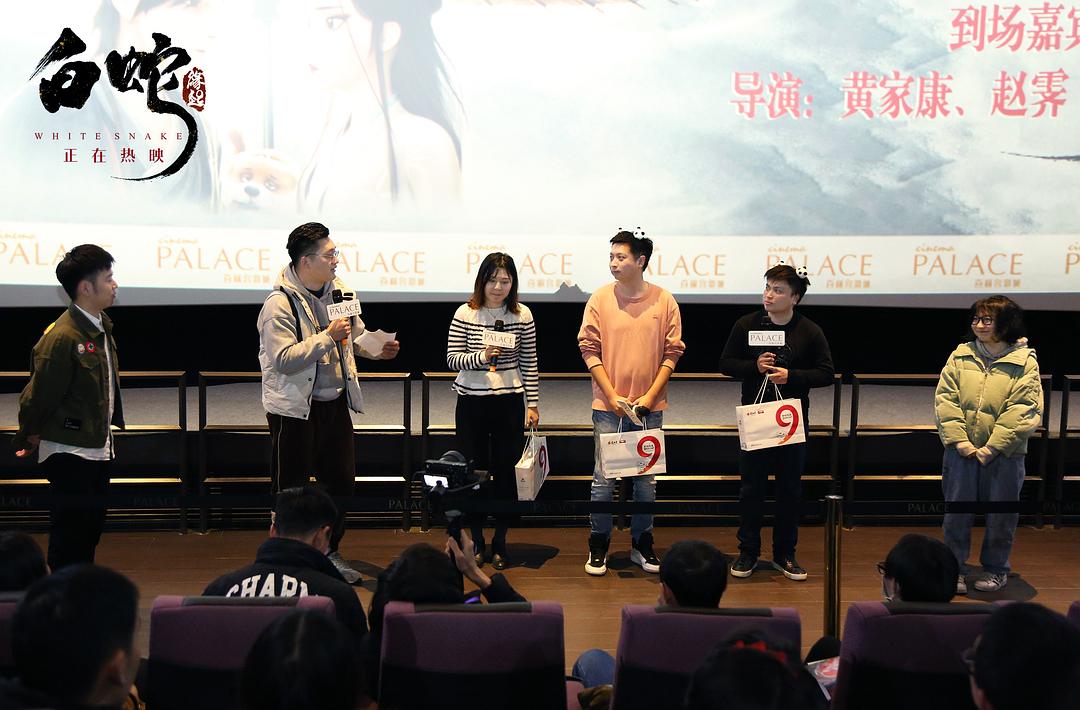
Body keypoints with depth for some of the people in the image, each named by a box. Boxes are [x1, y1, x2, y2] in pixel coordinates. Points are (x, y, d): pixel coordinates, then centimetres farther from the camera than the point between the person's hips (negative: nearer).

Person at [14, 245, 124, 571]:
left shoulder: (102, 326, 7)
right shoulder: (62, 337, -22)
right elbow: (40, 393, -15)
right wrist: (29, 438, -4)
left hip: (98, 447, 9)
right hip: (68, 450, -9)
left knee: (92, 528, 16)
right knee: (70, 532, -2)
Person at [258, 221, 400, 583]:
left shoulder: (340, 290, 5)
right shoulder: (279, 304, -17)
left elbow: (354, 336, 20)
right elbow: (283, 359, -25)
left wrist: (378, 349, 0)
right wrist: (328, 337, -26)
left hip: (336, 403, 7)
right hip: (295, 408, -7)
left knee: (341, 479, 13)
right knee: (292, 487, 3)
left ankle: (329, 552, 30)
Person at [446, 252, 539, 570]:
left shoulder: (522, 315, 1)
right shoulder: (465, 314, -2)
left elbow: (529, 364, 5)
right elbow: (452, 358, -1)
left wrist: (533, 403, 4)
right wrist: (480, 358, -19)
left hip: (509, 402, 0)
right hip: (472, 402, 0)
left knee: (505, 472, 3)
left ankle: (500, 542, 17)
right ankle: (477, 541, 18)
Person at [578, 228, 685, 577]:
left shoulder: (664, 301, -1)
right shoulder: (600, 299, -2)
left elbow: (672, 352, 2)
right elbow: (589, 349, -2)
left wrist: (650, 396, -7)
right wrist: (613, 396, -9)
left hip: (649, 406, 1)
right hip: (607, 405, -1)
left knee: (646, 479, 9)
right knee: (603, 479, 2)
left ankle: (642, 545, 22)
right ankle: (598, 547, 14)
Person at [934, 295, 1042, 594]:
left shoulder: (1025, 362, -4)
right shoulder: (960, 356, 4)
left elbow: (1023, 411, -10)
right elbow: (945, 398, -1)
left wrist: (993, 447, -15)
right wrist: (959, 440, -11)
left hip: (1003, 454, -2)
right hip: (961, 450, 2)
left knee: (1001, 515, 9)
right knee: (957, 511, 7)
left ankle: (995, 568, 25)